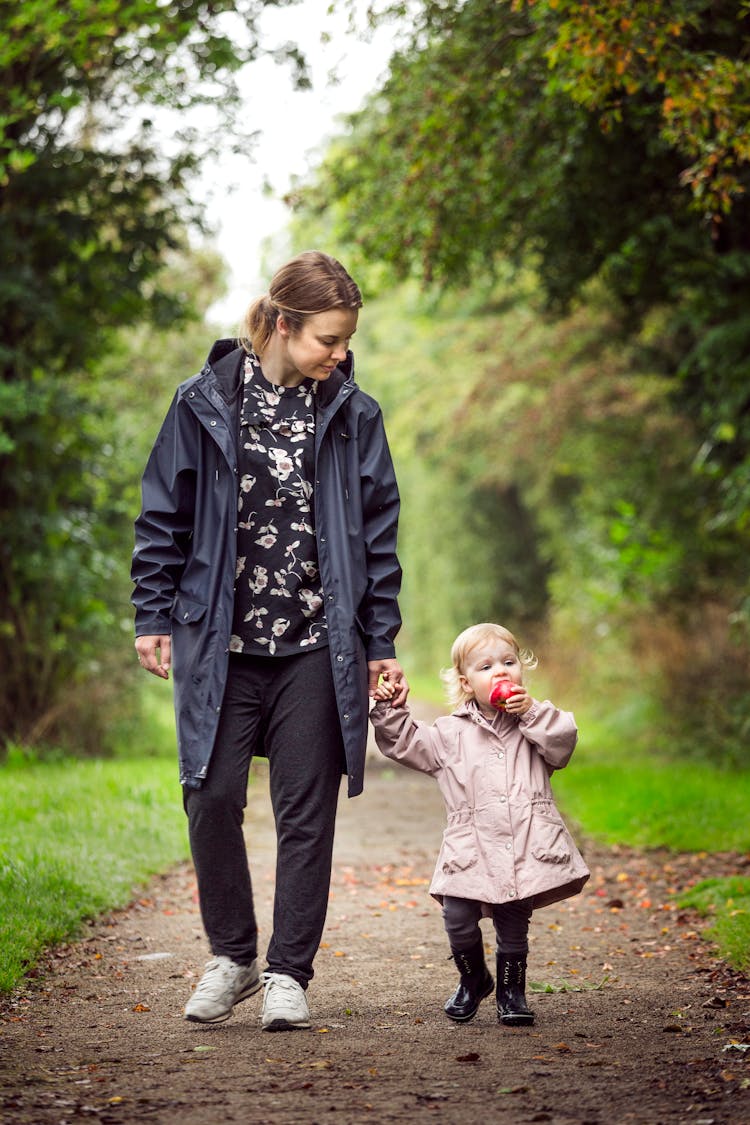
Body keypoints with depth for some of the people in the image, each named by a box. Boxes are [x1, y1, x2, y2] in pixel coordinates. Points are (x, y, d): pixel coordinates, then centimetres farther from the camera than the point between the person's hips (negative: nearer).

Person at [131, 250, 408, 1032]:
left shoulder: (353, 416, 4)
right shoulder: (205, 404, 0)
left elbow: (377, 533, 8)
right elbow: (164, 515, 7)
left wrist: (381, 642, 5)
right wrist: (154, 616, 4)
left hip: (317, 646, 1)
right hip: (220, 642, 0)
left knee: (306, 811, 1)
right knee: (212, 796, 0)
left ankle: (288, 973, 12)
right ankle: (231, 956, 20)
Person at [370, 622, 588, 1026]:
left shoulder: (536, 724, 12)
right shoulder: (451, 733, 12)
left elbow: (562, 745, -4)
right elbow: (405, 743, 11)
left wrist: (532, 713, -12)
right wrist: (391, 711, -3)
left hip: (526, 848, 0)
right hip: (470, 851, 0)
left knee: (514, 925, 4)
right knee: (459, 921, -9)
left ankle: (511, 991, 23)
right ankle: (473, 980, 18)